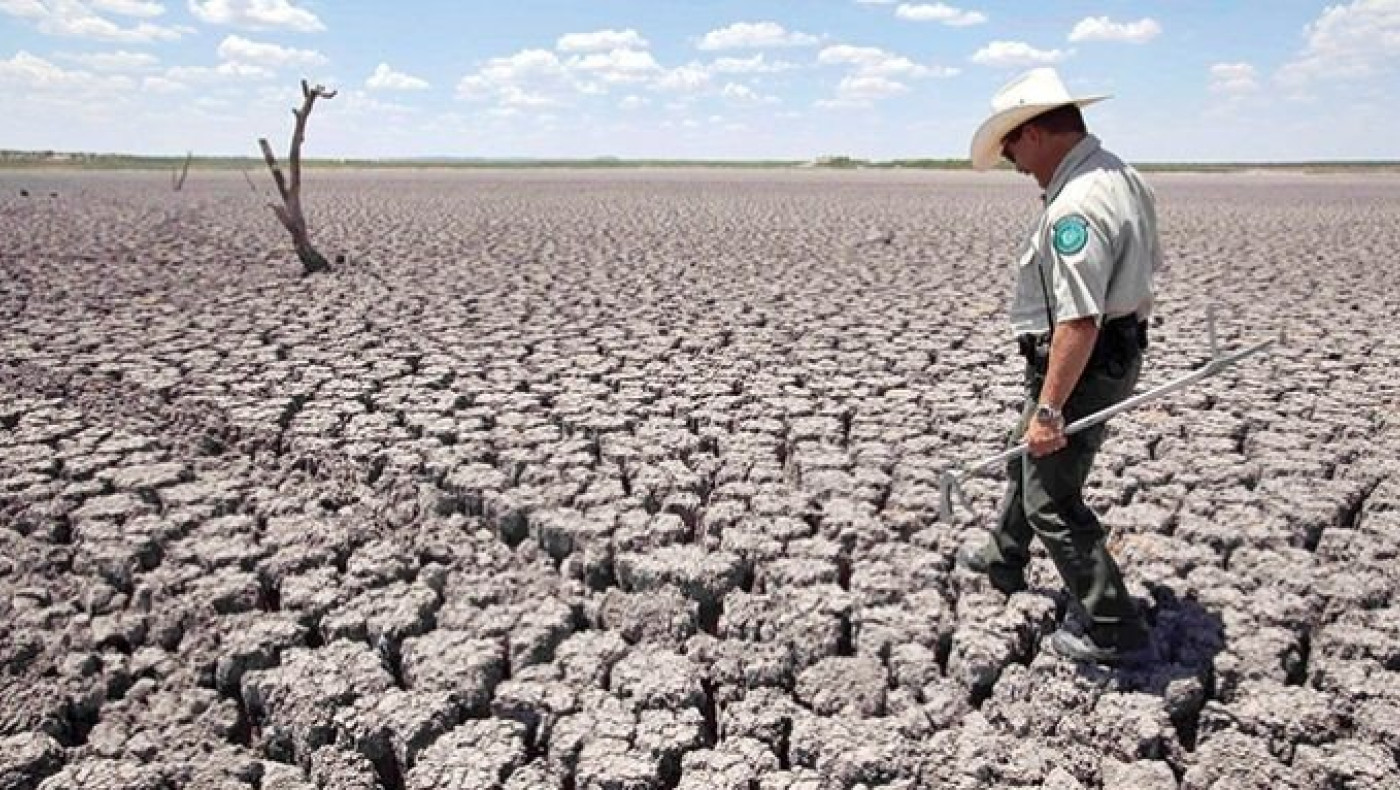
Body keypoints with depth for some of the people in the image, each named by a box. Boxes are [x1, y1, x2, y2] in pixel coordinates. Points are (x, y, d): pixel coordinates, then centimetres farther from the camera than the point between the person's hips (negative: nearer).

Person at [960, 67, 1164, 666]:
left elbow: (1079, 321, -31)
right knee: (1028, 456, 27)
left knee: (1052, 501, 0)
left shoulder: (1075, 206, -28)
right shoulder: (1120, 175, 6)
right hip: (1118, 351, 11)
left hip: (1080, 364, -11)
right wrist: (1127, 328, 27)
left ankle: (1116, 634, 11)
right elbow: (1147, 267, 16)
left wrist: (1049, 408, -27)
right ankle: (1003, 560, 48)